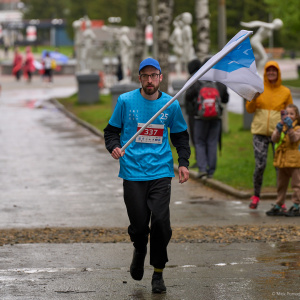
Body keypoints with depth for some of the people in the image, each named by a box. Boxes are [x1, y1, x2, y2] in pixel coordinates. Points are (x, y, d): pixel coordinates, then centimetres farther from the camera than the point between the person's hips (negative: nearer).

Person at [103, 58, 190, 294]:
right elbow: (112, 130, 10)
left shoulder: (171, 104, 6)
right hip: (133, 173, -1)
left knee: (161, 221, -11)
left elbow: (181, 135, 19)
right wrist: (114, 146, -11)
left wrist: (183, 163, 6)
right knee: (139, 225, -1)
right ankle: (139, 251, 35)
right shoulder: (126, 101, 2)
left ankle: (158, 274, 4)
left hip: (161, 172, 1)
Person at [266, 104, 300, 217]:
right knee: (281, 185, 14)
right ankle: (278, 206, 21)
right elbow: (274, 139, -6)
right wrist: (279, 128, -20)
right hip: (281, 160, 6)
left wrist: (290, 128, -29)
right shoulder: (281, 126, 9)